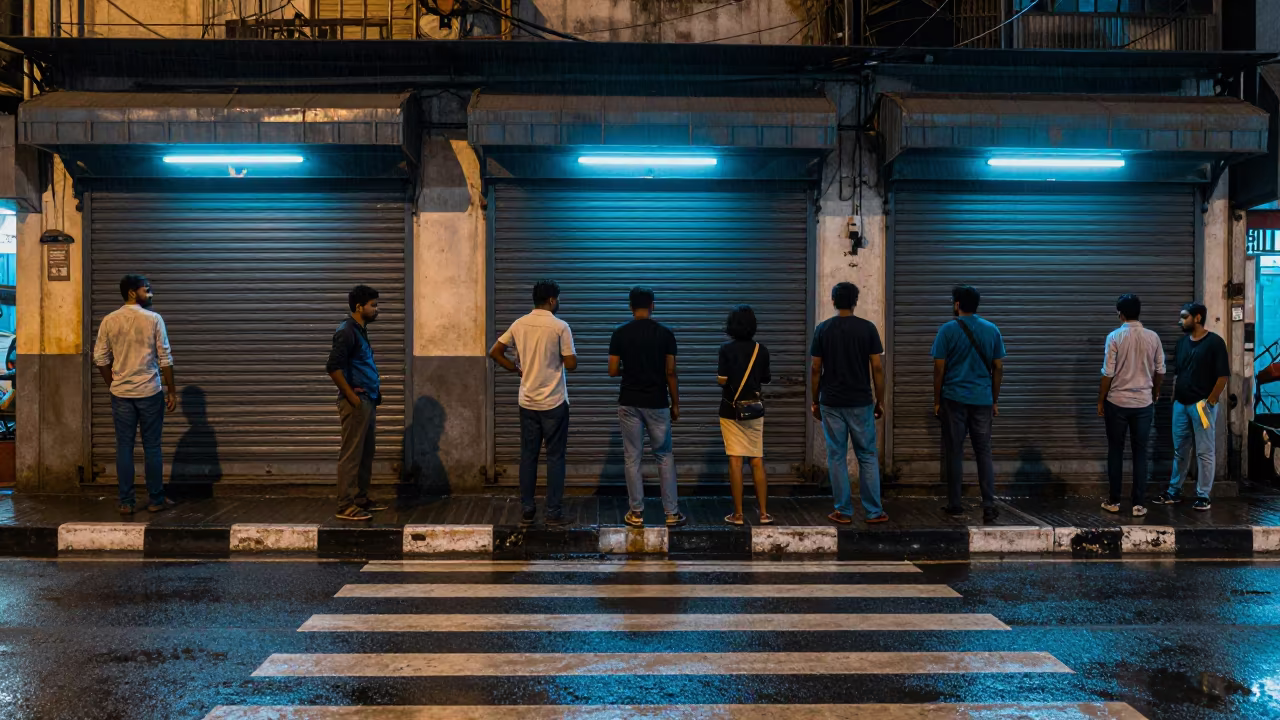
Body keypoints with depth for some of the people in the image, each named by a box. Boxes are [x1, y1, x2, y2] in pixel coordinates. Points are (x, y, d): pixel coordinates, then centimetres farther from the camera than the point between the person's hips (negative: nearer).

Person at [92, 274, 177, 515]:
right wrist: (171, 390, 1)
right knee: (152, 447, 6)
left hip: (121, 394, 3)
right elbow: (164, 358, -7)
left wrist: (114, 385, 17)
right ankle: (156, 500, 11)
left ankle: (126, 502, 8)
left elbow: (100, 358, 4)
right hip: (150, 392, -3)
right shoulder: (153, 319, -7)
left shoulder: (109, 321, 2)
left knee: (124, 447, 6)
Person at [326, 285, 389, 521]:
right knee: (351, 454, -6)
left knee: (366, 452, 15)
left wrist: (375, 387, 14)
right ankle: (346, 506, -3)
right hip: (356, 401, -10)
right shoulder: (346, 331, -14)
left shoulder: (360, 330, 15)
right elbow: (333, 367, -22)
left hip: (368, 400, 10)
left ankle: (361, 498, 24)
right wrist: (351, 396, -19)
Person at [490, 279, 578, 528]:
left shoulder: (519, 324, 2)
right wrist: (571, 351, 8)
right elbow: (571, 364, -12)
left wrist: (517, 369, 11)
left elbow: (494, 352, 5)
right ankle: (553, 513, 6)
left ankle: (526, 511, 13)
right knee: (555, 457, 4)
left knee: (528, 456, 10)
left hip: (527, 402, 4)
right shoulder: (560, 327, -12)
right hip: (554, 403, -4)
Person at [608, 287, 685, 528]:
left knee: (633, 458, 8)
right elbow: (670, 373, -5)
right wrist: (675, 404, 5)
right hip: (657, 404, 0)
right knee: (664, 457, 12)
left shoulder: (620, 334, -4)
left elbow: (613, 371, -3)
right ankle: (671, 512, 10)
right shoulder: (665, 333, -5)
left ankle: (636, 513, 10)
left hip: (629, 403, 0)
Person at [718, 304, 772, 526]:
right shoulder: (761, 350, 0)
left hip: (731, 410, -3)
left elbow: (722, 380, -14)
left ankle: (738, 513, 2)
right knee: (757, 461, 8)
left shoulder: (727, 349, -10)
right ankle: (764, 512, 8)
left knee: (735, 461, 0)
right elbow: (766, 379, 9)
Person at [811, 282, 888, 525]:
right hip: (861, 402, 0)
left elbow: (816, 369, 0)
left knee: (837, 457, 6)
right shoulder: (867, 328, -4)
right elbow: (877, 367, -5)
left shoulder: (823, 329, -1)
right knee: (868, 456, 8)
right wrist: (880, 401, 4)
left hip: (831, 403, 1)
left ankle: (843, 512, 7)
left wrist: (815, 401, 10)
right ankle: (874, 511, 9)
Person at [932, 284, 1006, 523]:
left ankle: (955, 504, 10)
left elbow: (939, 368, -5)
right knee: (984, 452, 5)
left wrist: (936, 401, 3)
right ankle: (989, 506, -4)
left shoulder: (948, 330, -5)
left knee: (954, 452, 6)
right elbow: (998, 368, 7)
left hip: (954, 399, -2)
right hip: (983, 400, 2)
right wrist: (995, 401, 14)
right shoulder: (992, 330, 5)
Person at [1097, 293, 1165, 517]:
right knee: (1141, 453, 6)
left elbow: (1107, 373, -10)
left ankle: (1114, 501, 12)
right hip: (1144, 403, 2)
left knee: (1115, 452, 8)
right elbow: (1160, 371, 7)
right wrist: (1155, 392, 26)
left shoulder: (1114, 337, -10)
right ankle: (1139, 504, 5)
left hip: (1117, 402, -2)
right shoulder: (1153, 337, -1)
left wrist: (1100, 400, 1)